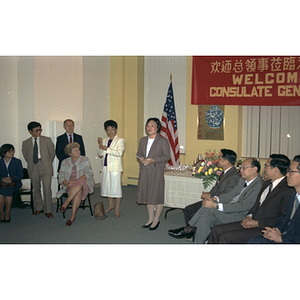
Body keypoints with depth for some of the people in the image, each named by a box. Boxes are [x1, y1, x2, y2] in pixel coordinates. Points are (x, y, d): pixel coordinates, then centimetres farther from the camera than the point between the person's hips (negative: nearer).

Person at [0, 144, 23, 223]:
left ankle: (7, 214, -22)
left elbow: (20, 175, 0)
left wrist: (11, 179, -18)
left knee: (8, 191, -34)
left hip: (14, 183, -1)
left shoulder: (17, 162, 6)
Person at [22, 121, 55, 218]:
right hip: (33, 169, 2)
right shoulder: (25, 143, 7)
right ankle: (38, 208, 25)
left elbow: (52, 153, 10)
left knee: (47, 189, -7)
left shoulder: (47, 140, 5)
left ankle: (48, 211, 1)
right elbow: (26, 156, 18)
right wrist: (32, 164, 13)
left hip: (45, 168, -2)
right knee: (36, 189, 10)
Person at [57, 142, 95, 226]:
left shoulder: (84, 159, 6)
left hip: (84, 183, -1)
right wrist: (66, 183, -17)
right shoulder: (65, 162, 13)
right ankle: (73, 216, -34)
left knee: (79, 185, -39)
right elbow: (61, 177, 7)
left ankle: (65, 204, -32)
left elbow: (88, 174, -7)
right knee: (78, 192, -36)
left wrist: (75, 181, -19)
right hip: (70, 185, 1)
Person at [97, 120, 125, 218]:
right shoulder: (104, 140, 14)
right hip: (105, 167, 6)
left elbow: (119, 153, -18)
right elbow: (100, 155, 8)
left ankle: (117, 208, 7)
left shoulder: (120, 140, -3)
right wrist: (100, 145, -8)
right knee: (107, 186, 12)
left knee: (116, 186, -3)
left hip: (115, 167, -6)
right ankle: (111, 205, 28)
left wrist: (106, 149, -22)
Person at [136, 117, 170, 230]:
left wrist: (152, 160, -18)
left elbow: (167, 156, -9)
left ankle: (156, 220, 14)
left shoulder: (163, 141, -6)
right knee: (147, 195, 10)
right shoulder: (143, 140, 12)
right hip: (144, 171, 6)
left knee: (157, 195, -1)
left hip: (157, 171, -5)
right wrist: (141, 158, -5)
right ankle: (150, 219, 24)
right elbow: (139, 153, 18)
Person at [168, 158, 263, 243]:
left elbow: (243, 206, -24)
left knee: (208, 209, -21)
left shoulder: (258, 186, -18)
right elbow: (231, 194, 15)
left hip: (240, 215, -8)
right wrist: (214, 199, -6)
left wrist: (215, 205, -24)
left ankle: (187, 229, -3)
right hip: (230, 207, 8)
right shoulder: (243, 179, 12)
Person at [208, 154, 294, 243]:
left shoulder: (289, 190, -15)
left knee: (225, 237, -20)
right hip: (252, 222, 9)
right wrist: (249, 216, 2)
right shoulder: (267, 183, 16)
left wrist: (257, 223, -16)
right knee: (216, 230, -2)